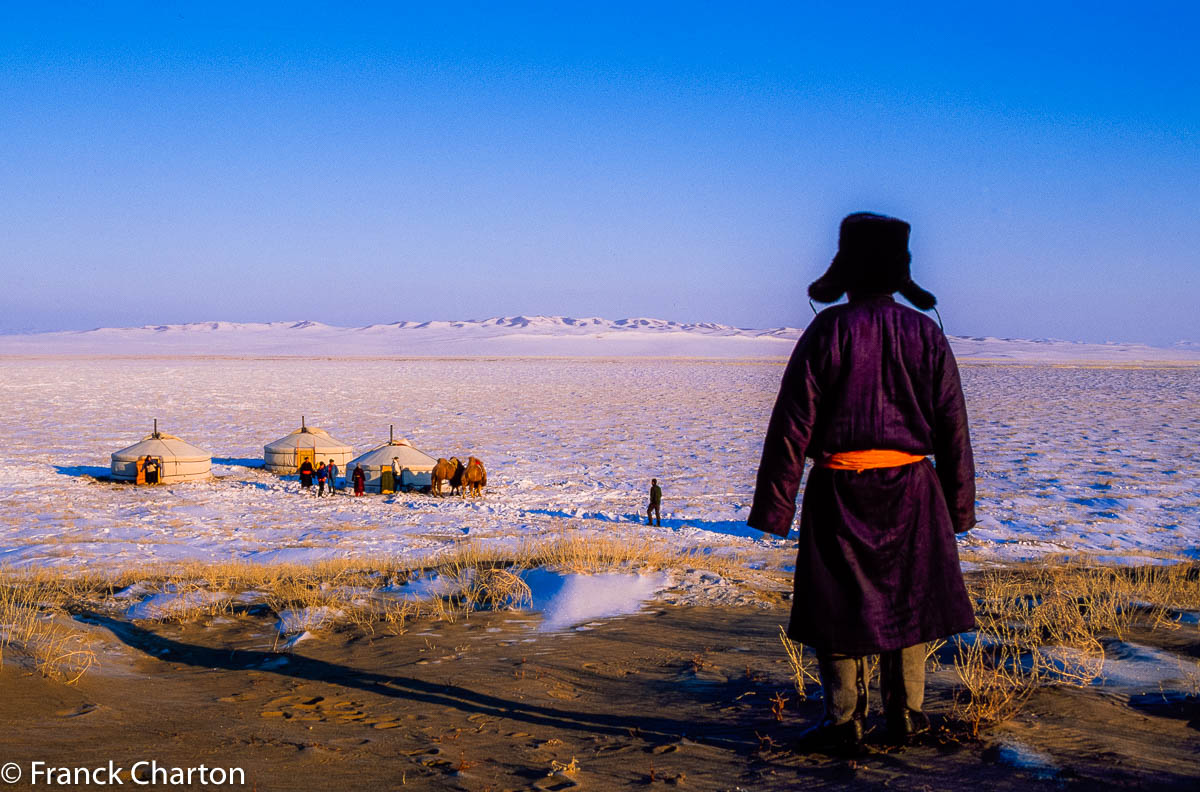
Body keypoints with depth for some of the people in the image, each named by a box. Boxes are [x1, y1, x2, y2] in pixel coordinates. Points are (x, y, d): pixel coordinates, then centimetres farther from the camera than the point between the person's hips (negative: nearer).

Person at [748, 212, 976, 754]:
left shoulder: (826, 332, -8)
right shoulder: (926, 334, 1)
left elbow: (792, 424, -10)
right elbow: (952, 427, 3)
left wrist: (774, 507, -5)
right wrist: (958, 506, 12)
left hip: (839, 492, -3)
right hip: (910, 489, 3)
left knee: (838, 603, 7)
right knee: (906, 598, 14)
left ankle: (844, 724, 11)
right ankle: (905, 715, 22)